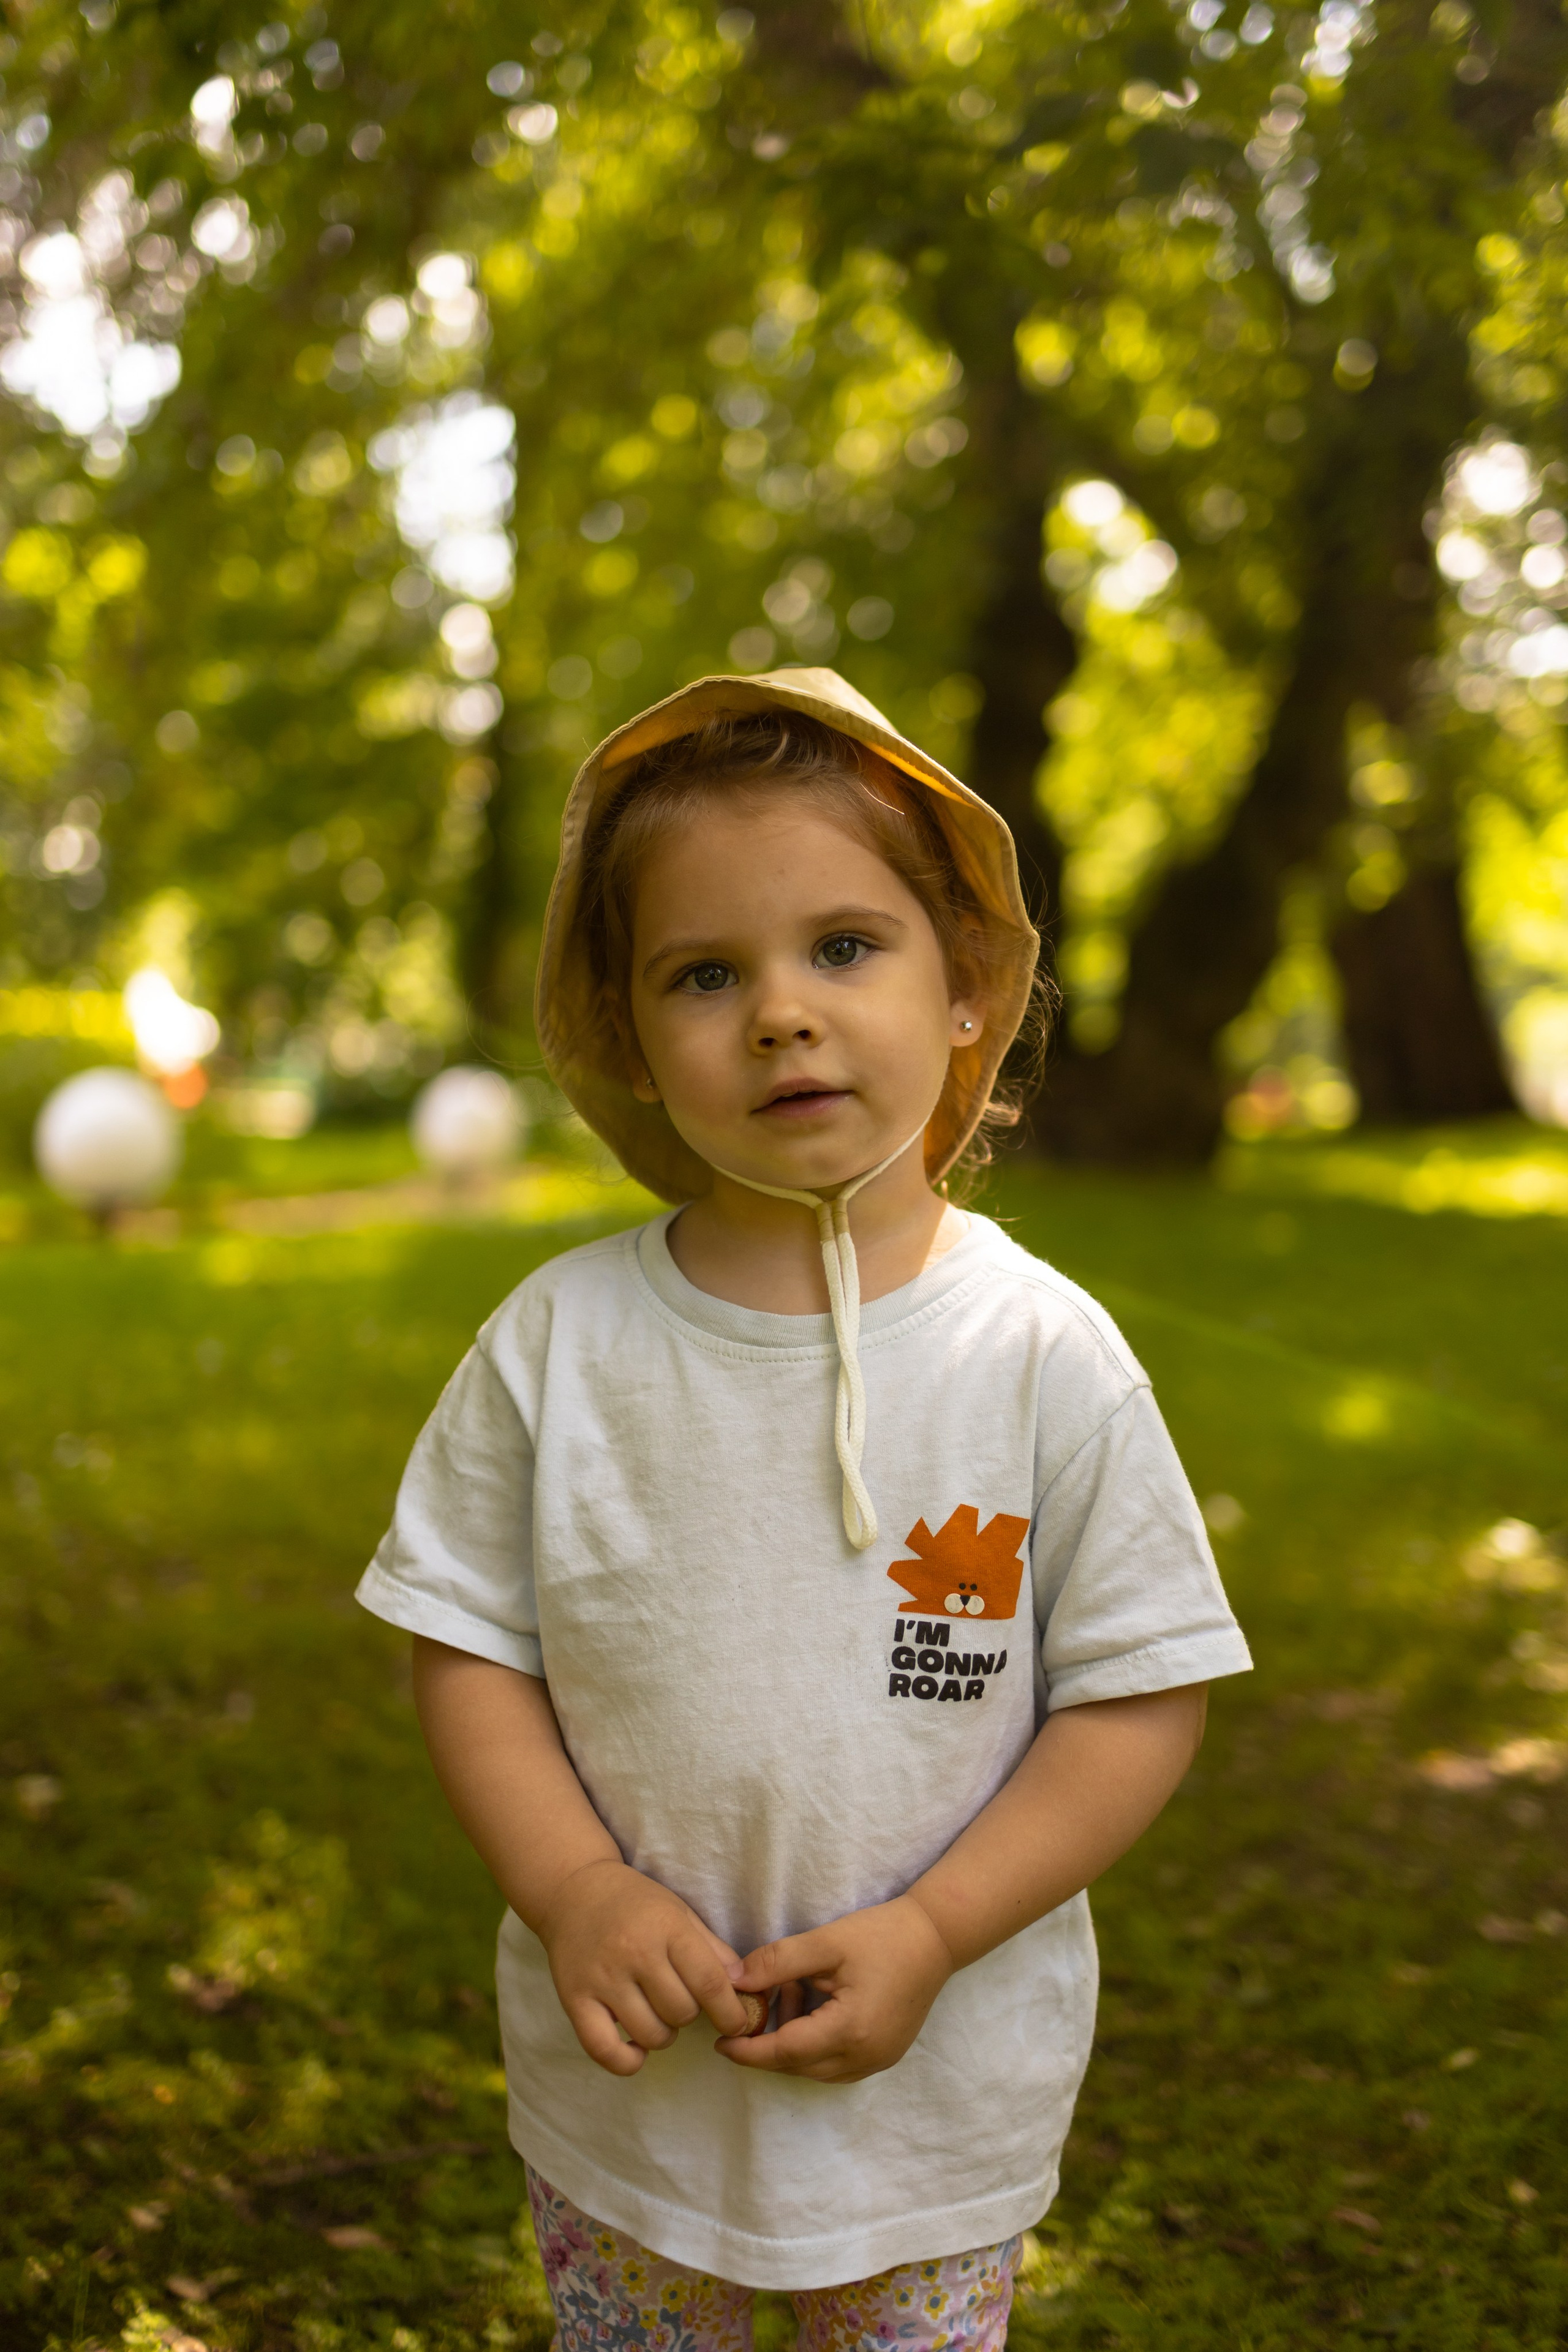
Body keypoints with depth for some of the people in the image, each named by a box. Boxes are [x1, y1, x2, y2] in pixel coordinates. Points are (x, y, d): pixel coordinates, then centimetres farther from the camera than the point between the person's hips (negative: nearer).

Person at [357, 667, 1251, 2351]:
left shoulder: (1046, 1355, -13)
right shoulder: (559, 1342, -9)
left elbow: (1142, 1695, -10)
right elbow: (466, 1648, -3)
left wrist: (930, 1930, -18)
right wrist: (577, 1891, -17)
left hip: (941, 2093, -1)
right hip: (621, 2082, 2)